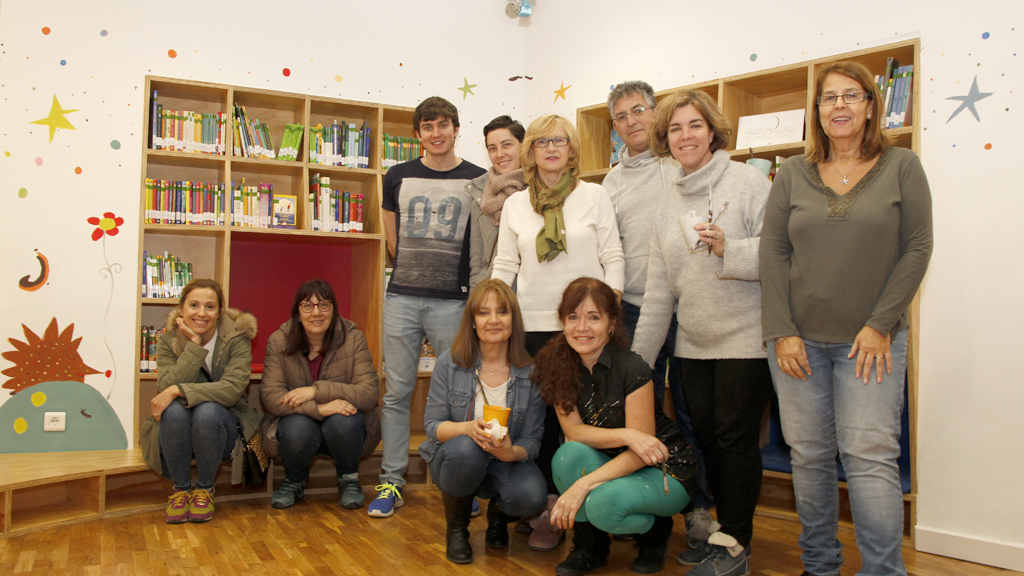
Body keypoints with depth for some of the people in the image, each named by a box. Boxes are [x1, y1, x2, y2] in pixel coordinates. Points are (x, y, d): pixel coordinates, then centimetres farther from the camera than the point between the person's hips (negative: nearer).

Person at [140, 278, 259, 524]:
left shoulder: (237, 339, -10)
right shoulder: (168, 341, -3)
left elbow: (232, 388, -26)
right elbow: (167, 386, -20)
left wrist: (178, 390, -33)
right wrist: (194, 345, -24)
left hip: (223, 425, -1)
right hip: (178, 433, 1)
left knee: (207, 411, -34)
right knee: (174, 409, -31)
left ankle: (205, 488, -9)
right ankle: (181, 488, -9)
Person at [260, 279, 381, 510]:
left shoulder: (353, 338, -11)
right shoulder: (279, 341, -8)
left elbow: (369, 394, -20)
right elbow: (271, 396, -17)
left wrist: (317, 390, -29)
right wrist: (318, 408, -34)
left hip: (344, 429, 0)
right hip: (298, 421, 0)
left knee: (342, 422, -33)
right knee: (298, 430, -33)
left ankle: (349, 479, 0)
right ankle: (294, 481, 3)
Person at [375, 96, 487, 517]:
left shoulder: (477, 181, 5)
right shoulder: (398, 177, 11)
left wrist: (455, 278, 6)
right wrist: (413, 273, 13)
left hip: (453, 301, -2)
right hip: (401, 298, 2)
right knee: (397, 393, 5)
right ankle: (391, 482, 14)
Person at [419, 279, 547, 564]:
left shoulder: (530, 373, -8)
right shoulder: (450, 364, -8)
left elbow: (533, 441, -6)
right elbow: (432, 425, -8)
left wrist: (511, 452, -30)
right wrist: (468, 428, -28)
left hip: (505, 464, 1)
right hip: (452, 459, 0)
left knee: (531, 495, -31)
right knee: (465, 448, -36)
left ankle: (498, 512, 11)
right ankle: (456, 526, -3)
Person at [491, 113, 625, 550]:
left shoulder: (594, 196, 5)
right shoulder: (515, 205, 11)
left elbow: (613, 257, 3)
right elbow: (504, 265, 11)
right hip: (534, 324, 2)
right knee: (542, 416, 4)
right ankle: (549, 509, 16)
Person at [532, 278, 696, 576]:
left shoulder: (632, 369, -23)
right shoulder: (559, 366, -9)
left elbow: (639, 453, -21)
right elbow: (573, 430, -11)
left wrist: (583, 485, -30)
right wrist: (625, 435, -28)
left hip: (666, 470, -4)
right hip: (613, 463, 4)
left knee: (603, 503, -31)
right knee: (569, 454, -26)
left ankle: (656, 531, 4)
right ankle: (589, 545, -4)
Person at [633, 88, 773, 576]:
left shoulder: (749, 182, -4)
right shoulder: (668, 206, 13)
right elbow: (659, 289, 13)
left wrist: (729, 250, -25)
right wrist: (638, 355, 11)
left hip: (744, 338, -6)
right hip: (692, 344, 6)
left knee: (736, 438, -1)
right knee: (706, 438, 10)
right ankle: (723, 530, 26)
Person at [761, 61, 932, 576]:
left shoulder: (902, 167, 4)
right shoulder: (792, 174, 7)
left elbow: (917, 249, -1)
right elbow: (773, 253, 2)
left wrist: (880, 325, -8)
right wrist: (780, 331, -6)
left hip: (870, 340, -2)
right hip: (799, 339, 2)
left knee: (870, 454, -7)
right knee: (809, 455, 6)